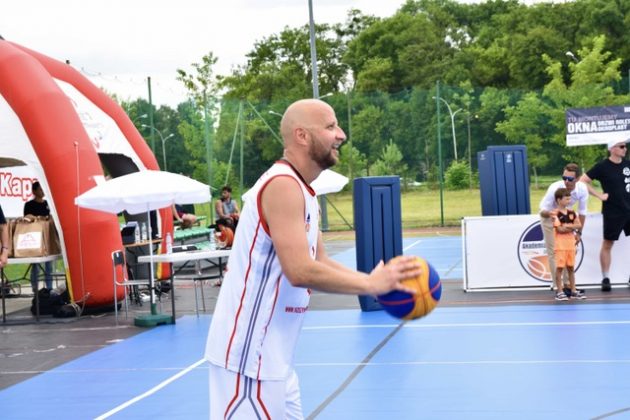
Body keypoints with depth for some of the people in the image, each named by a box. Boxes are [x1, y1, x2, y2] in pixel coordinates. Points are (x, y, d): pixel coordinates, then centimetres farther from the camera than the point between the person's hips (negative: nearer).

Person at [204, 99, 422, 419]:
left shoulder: (302, 191, 14)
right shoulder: (282, 185, -19)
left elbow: (319, 263, 17)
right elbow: (300, 272, -27)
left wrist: (375, 281, 4)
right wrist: (371, 284, -17)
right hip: (250, 353, -10)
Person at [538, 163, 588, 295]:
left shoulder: (582, 189, -26)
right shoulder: (554, 188, -37)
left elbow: (582, 212, -11)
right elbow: (542, 211, -30)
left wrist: (579, 232, -11)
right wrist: (549, 213, -53)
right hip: (549, 219, -4)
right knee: (553, 252, -8)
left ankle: (567, 284, 13)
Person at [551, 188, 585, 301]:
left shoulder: (571, 212, 10)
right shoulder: (555, 214, -10)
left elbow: (579, 225, 2)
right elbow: (559, 229, -17)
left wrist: (568, 226, -12)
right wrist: (573, 228, -7)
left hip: (571, 243, 6)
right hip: (560, 244, -6)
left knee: (571, 267, 11)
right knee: (560, 267, -3)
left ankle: (573, 290, 18)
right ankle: (560, 292, 1)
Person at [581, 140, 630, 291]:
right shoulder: (602, 166, -9)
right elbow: (583, 181, -9)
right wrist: (599, 195, -13)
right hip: (612, 213, -5)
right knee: (607, 245, 3)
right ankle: (605, 278, 11)